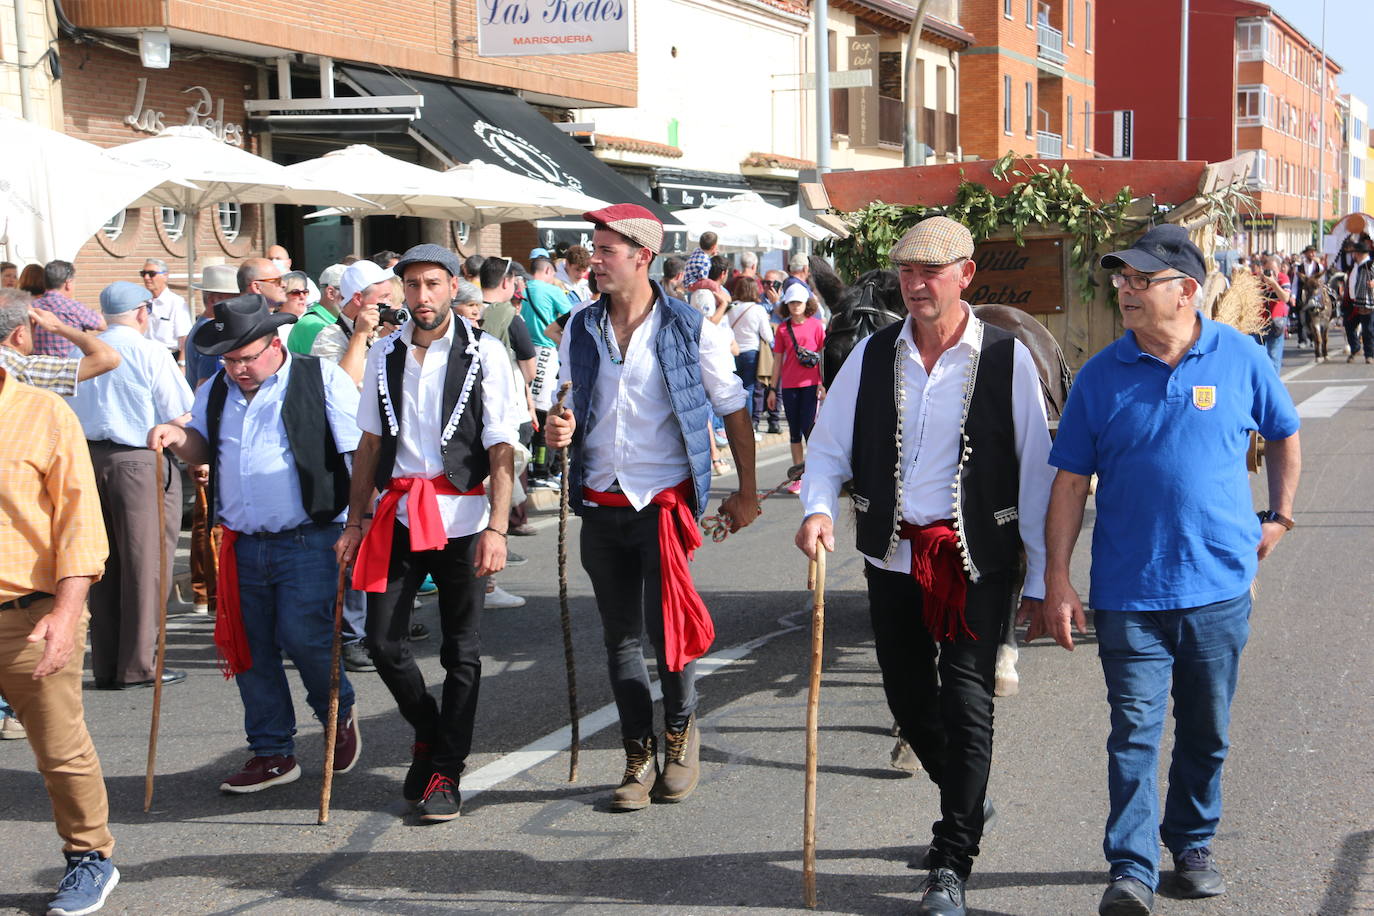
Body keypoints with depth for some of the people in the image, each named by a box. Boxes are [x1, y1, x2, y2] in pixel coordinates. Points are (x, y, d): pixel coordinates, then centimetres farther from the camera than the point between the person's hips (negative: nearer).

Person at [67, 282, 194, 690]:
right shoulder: (150, 352, -7)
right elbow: (178, 418, -8)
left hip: (90, 458, 6)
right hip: (141, 461, -6)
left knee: (104, 564, 11)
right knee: (145, 562, 1)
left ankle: (106, 666, 16)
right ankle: (138, 666, 3)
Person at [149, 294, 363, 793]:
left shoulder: (322, 379, -4)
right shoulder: (217, 390, 14)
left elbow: (361, 451, -6)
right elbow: (201, 447, 22)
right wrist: (177, 436, -2)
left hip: (306, 541, -6)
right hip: (241, 544, 6)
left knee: (303, 635, -13)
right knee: (249, 649, 7)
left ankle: (339, 714, 18)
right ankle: (272, 755, 21)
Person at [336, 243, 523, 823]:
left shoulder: (484, 353, -3)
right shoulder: (385, 355, 8)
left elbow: (502, 450, -6)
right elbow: (370, 443, 14)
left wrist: (496, 528, -14)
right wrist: (356, 520, 10)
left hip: (460, 515, -3)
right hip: (398, 513, 4)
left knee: (462, 651, 3)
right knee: (383, 641, 1)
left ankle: (445, 772, 15)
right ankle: (427, 733, 28)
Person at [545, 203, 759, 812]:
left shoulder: (689, 328, -5)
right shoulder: (581, 328, 6)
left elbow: (733, 410, 2)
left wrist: (746, 492, 3)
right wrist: (560, 429, -7)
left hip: (664, 500, -4)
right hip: (601, 504, 4)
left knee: (666, 629, -7)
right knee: (620, 636, 9)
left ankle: (680, 734, 20)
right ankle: (639, 757, 20)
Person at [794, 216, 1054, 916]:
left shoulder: (1006, 359, -5)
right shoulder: (873, 355, 3)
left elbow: (1036, 471, -3)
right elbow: (829, 445, 8)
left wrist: (1040, 578, -4)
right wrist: (818, 507, -13)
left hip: (977, 560, -4)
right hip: (893, 554, 4)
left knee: (965, 702, -7)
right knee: (908, 699, 13)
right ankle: (966, 806, 41)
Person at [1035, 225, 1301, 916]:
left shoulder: (1241, 359, -1)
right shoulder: (1101, 375, -3)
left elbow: (1284, 436, 17)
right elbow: (1070, 482, -1)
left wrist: (1279, 517, 11)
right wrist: (1056, 581, -6)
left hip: (1219, 586, 1)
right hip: (1129, 591, -1)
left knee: (1207, 732, 14)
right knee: (1134, 732, -3)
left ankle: (1192, 845, 33)